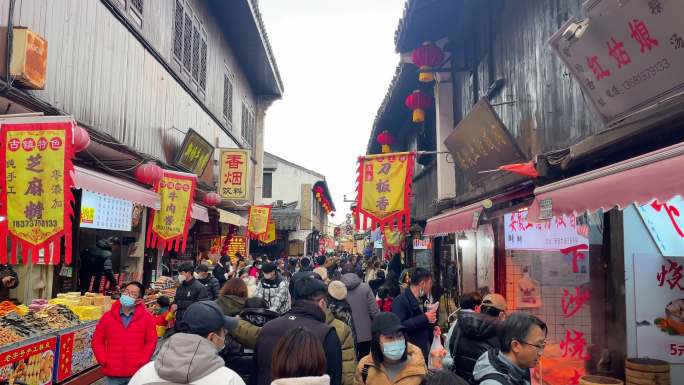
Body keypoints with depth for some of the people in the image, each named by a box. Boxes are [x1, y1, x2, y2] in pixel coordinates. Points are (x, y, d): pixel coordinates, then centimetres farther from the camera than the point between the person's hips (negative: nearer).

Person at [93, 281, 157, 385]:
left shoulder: (147, 318, -2)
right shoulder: (108, 316, 2)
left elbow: (151, 341, -2)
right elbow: (97, 340, 7)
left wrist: (141, 362, -10)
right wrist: (104, 361, -3)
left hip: (136, 374, -1)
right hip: (113, 374, 2)